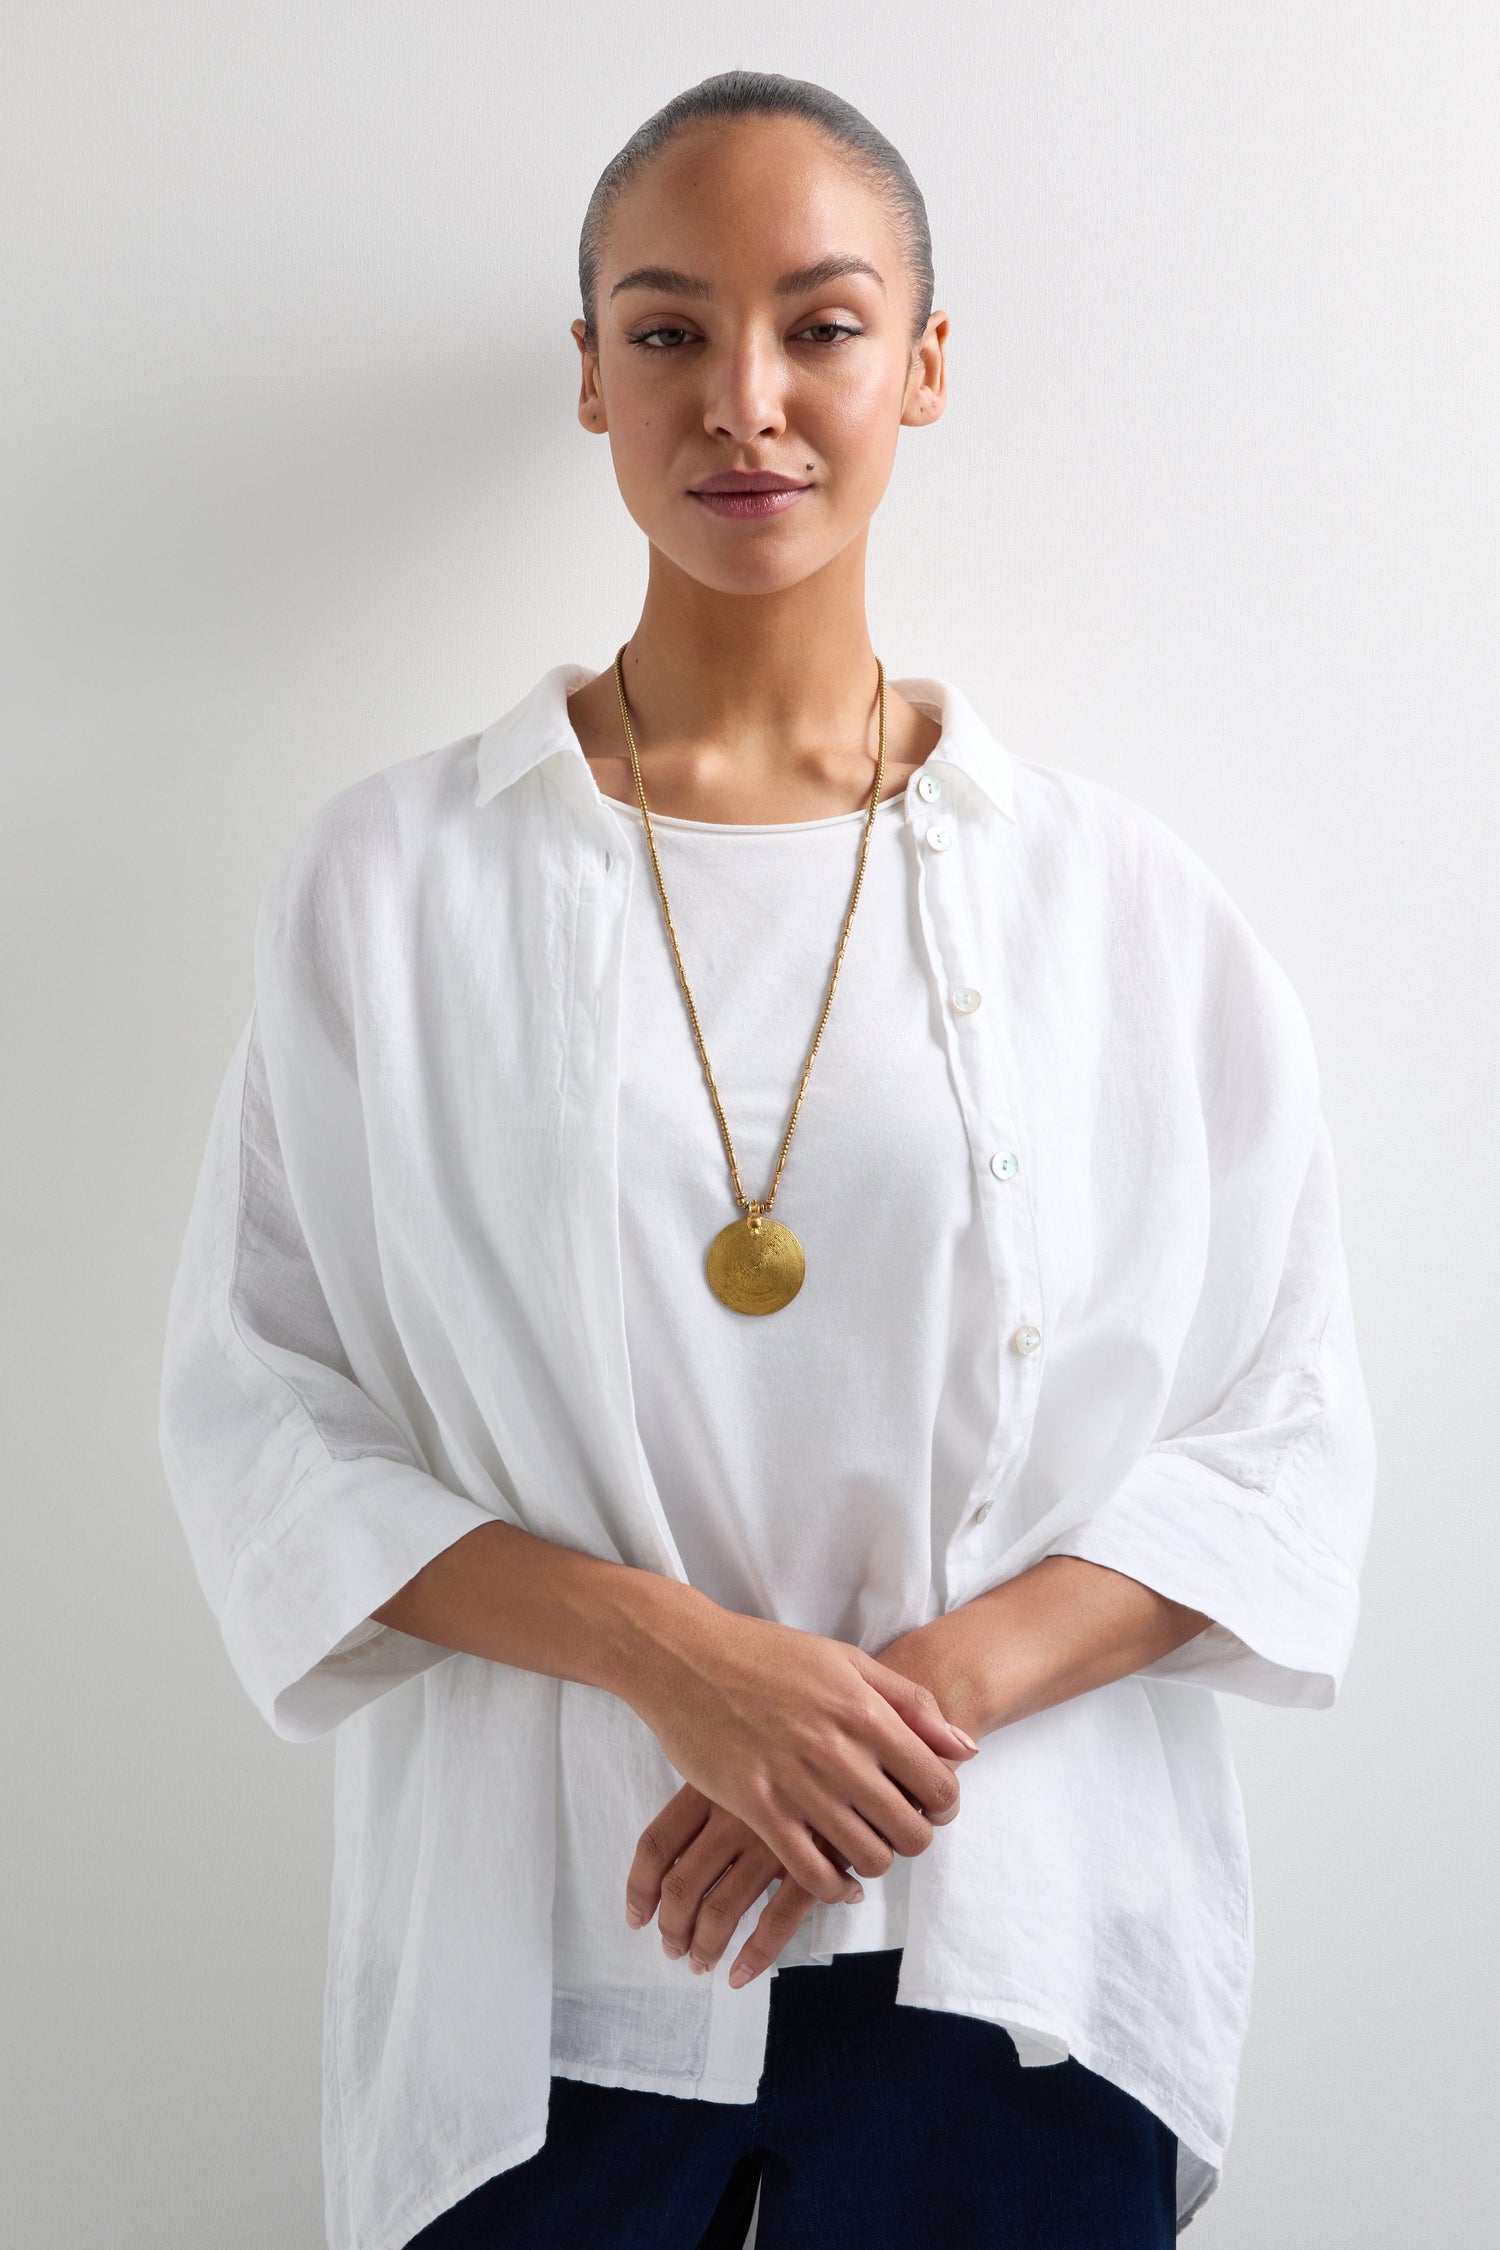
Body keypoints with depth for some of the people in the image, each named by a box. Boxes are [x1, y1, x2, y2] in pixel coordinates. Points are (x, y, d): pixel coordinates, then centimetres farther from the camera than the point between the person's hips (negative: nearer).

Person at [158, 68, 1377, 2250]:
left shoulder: (1123, 901, 1)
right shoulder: (392, 879, 0)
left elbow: (1288, 1435, 1)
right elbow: (258, 1405, -2)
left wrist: (938, 1687, -15)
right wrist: (669, 1651, -16)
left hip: (1008, 1956, 1)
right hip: (538, 1967, 0)